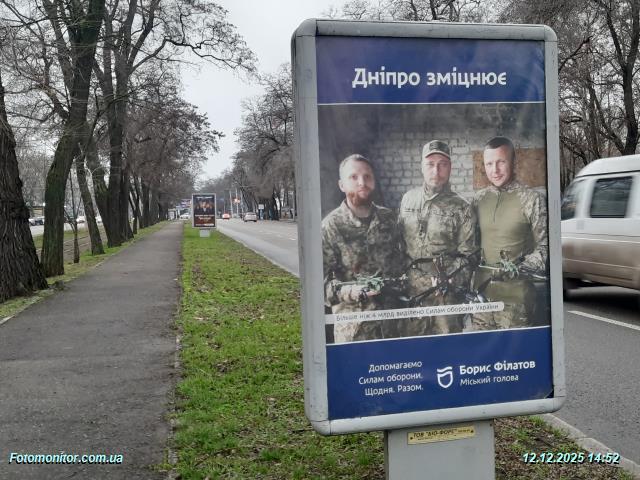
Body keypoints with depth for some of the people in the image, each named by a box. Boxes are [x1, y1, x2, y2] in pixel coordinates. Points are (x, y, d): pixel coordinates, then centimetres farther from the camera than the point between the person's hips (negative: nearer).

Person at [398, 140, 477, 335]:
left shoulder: (461, 208, 0)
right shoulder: (408, 199, 9)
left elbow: (467, 255, 0)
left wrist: (451, 282, -15)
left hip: (445, 292, -2)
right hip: (410, 290, 3)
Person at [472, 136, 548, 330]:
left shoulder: (531, 199, -4)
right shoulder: (479, 199, 10)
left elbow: (545, 247, -3)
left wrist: (521, 267, -17)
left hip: (516, 297, -4)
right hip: (481, 294, 4)